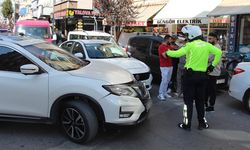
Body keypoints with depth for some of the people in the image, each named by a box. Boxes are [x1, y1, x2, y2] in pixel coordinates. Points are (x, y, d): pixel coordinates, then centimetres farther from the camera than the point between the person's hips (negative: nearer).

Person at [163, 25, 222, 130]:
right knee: (200, 100, 16)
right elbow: (218, 52, 3)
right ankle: (202, 123, 23)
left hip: (190, 74, -5)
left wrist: (167, 53, -2)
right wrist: (213, 65, 9)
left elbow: (177, 53, -19)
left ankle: (186, 124, 8)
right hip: (202, 75, 5)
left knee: (188, 100, 3)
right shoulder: (206, 45, 5)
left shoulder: (190, 45, -10)